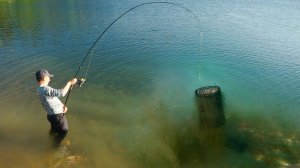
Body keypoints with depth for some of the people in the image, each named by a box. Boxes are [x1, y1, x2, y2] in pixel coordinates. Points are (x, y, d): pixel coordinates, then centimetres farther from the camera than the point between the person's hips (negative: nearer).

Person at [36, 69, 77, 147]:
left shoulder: (40, 89, 2)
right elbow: (61, 93, -41)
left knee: (54, 129, 33)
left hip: (51, 115, 9)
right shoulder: (45, 89, -30)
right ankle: (56, 145, 32)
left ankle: (52, 140, 57)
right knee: (64, 130, 14)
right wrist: (69, 83, -28)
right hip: (57, 115, -9)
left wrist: (63, 105, -4)